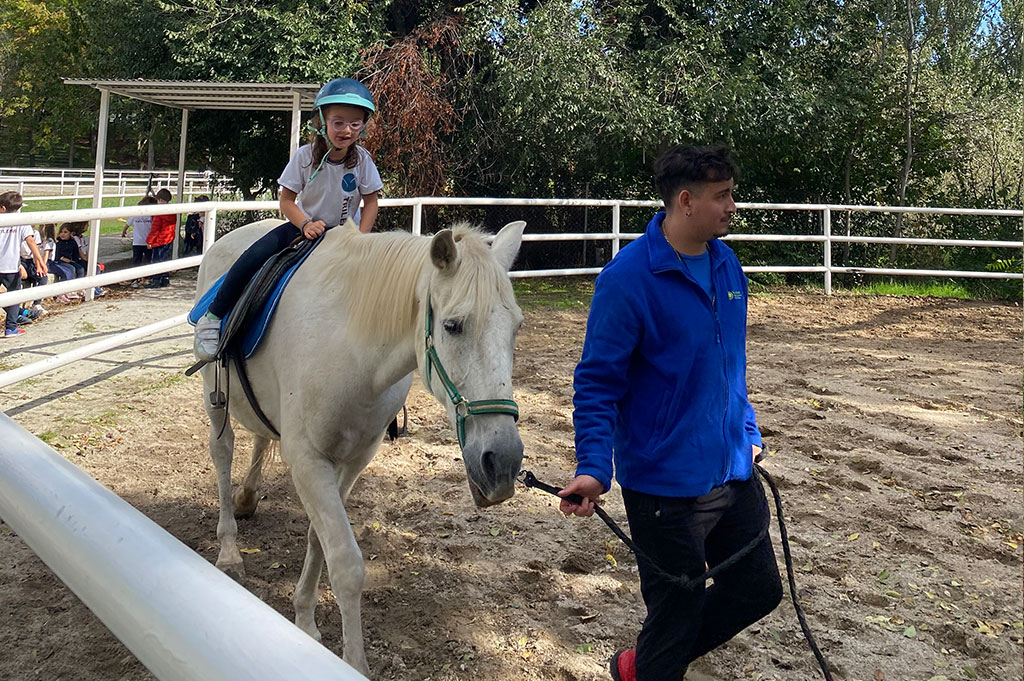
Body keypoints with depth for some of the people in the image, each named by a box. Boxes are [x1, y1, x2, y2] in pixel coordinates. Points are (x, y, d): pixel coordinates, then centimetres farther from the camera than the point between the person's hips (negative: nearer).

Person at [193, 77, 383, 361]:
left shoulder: (362, 159, -12)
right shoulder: (306, 155, -14)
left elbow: (370, 201, -5)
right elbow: (286, 200, -8)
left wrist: (360, 237, -19)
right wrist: (306, 224, -26)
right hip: (303, 225, -1)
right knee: (253, 258, -22)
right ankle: (213, 317, -9)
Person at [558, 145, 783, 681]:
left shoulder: (727, 264, 5)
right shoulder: (628, 276, -18)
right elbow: (597, 381, -16)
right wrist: (594, 467, -26)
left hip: (734, 472, 8)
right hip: (665, 486, -7)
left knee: (757, 592, 17)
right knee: (676, 613, 7)